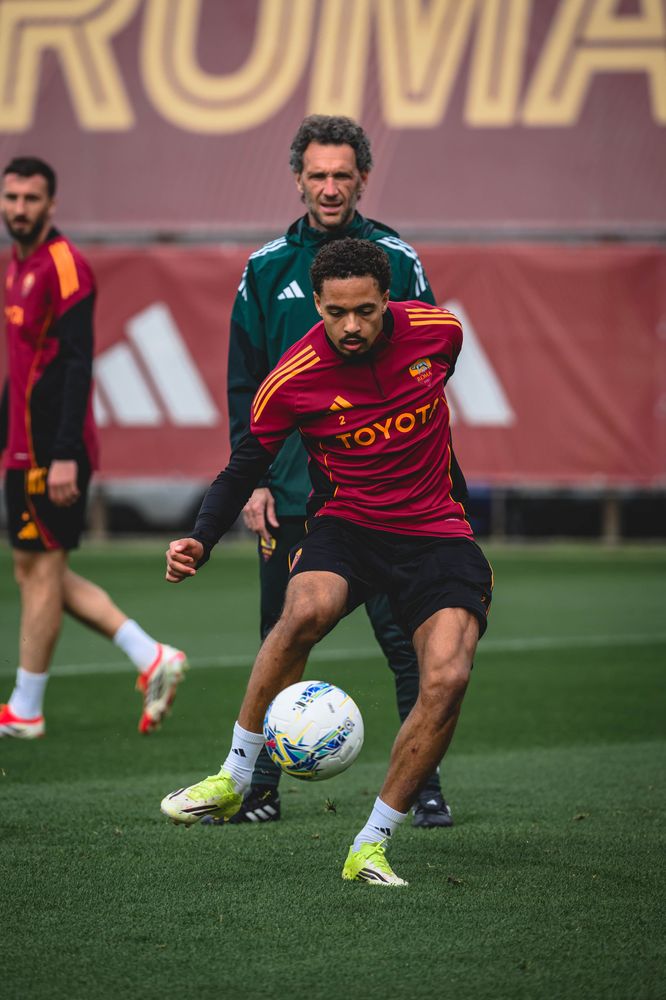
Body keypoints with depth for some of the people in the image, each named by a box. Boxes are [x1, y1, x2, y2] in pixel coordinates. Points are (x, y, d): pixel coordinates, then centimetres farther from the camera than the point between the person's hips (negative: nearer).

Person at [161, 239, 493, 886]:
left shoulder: (437, 331, -6)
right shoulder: (292, 381, -12)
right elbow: (244, 467, 0)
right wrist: (201, 540, -16)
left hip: (437, 533, 2)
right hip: (346, 524, -1)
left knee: (447, 678, -23)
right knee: (304, 611, -36)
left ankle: (371, 846, -9)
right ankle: (234, 778, -18)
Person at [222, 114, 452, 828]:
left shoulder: (396, 262, 1)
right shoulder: (267, 268, 6)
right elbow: (244, 384, 9)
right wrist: (253, 478, 1)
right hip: (289, 493, 2)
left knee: (407, 643, -4)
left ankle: (426, 789, 4)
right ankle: (260, 789, 15)